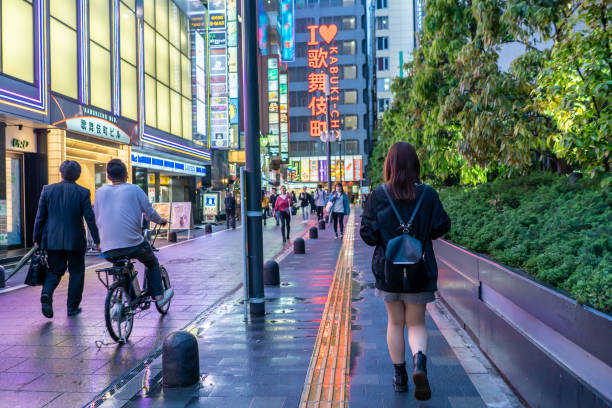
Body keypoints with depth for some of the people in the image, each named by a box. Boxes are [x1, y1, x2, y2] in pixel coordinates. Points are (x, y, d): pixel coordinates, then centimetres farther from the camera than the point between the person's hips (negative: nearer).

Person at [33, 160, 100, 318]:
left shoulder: (47, 190, 1)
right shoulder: (83, 192, -6)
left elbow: (40, 217, 3)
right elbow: (90, 218, -6)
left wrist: (36, 239, 11)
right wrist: (97, 240, 1)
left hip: (52, 240, 2)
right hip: (75, 240, -2)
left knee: (54, 270, 16)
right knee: (76, 272, 11)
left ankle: (46, 294, -11)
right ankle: (72, 307, 15)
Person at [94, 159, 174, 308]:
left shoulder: (100, 192, 8)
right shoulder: (134, 189, -1)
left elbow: (96, 219, 16)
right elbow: (150, 213, 3)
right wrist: (161, 220, 24)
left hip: (108, 249, 4)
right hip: (132, 244, -3)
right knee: (152, 263, 23)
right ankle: (158, 295, 21)